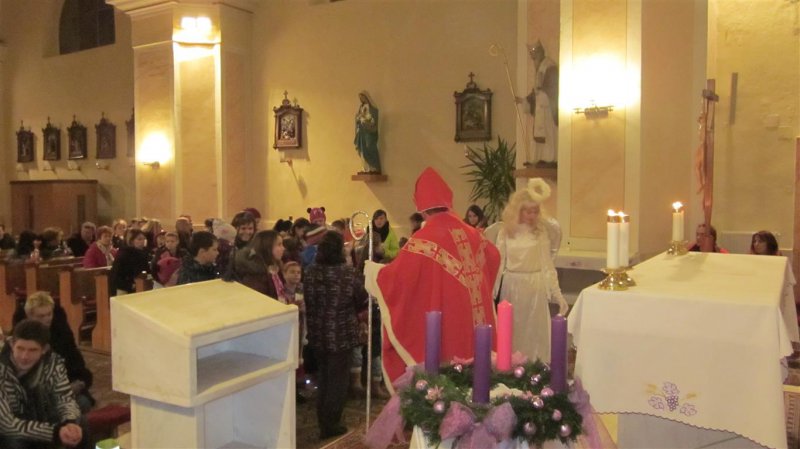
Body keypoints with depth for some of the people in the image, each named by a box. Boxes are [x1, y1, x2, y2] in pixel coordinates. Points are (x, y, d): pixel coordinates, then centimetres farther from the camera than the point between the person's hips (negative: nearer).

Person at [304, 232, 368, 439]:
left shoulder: (310, 272, -6)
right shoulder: (348, 272, -16)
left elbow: (308, 301, 6)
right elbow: (362, 300, -4)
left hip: (318, 334, 4)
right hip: (341, 335, -4)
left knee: (324, 378, 21)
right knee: (337, 379, 11)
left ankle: (323, 421, 33)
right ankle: (330, 425, 19)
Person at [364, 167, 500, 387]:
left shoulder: (423, 240, -16)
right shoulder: (471, 234, 4)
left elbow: (397, 276, -16)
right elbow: (493, 258, 22)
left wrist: (372, 270, 2)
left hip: (439, 329, -6)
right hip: (472, 326, 6)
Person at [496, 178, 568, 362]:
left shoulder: (540, 231, -2)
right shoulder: (506, 231, 0)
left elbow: (547, 264, 0)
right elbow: (498, 263, 5)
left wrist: (557, 292, -3)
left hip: (535, 287, -1)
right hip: (511, 286, 1)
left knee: (534, 332, 7)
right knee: (511, 332, 10)